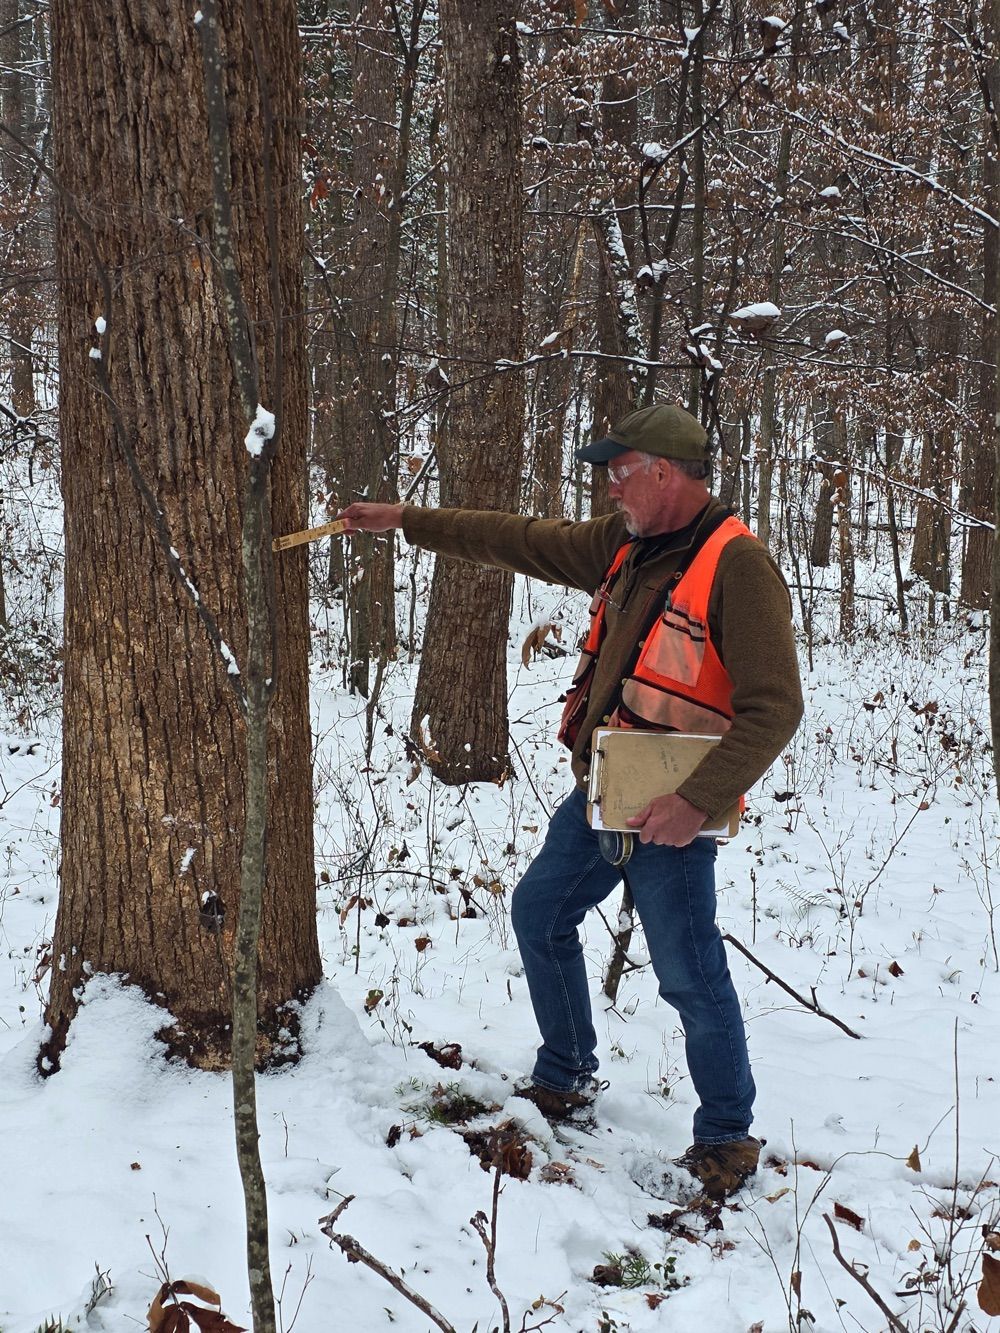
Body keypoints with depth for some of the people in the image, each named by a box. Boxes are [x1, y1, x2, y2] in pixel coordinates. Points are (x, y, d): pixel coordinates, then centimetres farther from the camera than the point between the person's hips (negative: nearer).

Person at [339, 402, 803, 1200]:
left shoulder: (737, 566, -19)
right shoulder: (625, 543, 7)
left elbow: (773, 709, -22)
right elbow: (521, 541, 16)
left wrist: (698, 802, -26)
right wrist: (406, 522, 15)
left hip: (669, 814, -9)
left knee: (690, 978, -4)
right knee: (540, 913, 19)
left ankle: (727, 1138, 15)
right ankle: (566, 1080, 36)